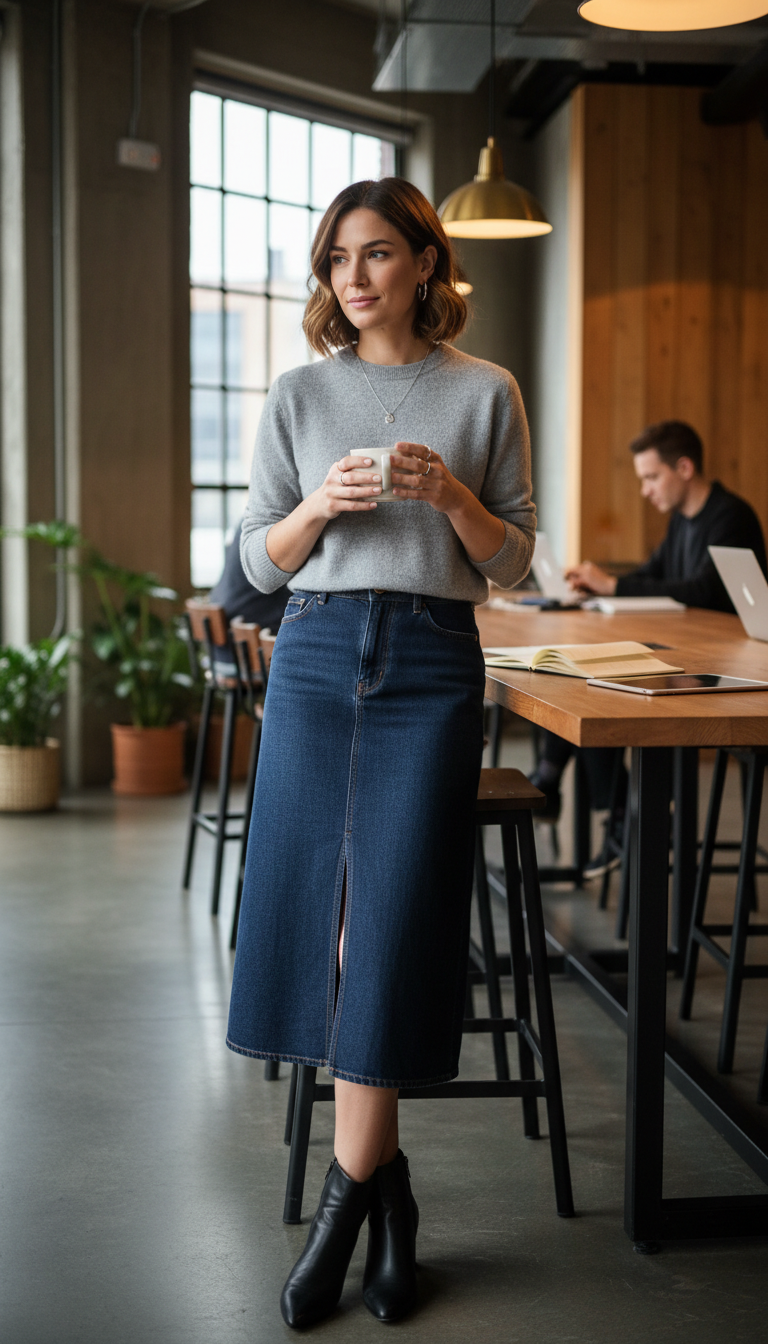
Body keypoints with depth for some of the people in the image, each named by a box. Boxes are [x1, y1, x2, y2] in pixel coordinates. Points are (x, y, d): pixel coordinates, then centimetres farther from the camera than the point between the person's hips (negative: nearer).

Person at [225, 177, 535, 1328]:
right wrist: (320, 506, -9)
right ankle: (385, 1176, 15)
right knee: (319, 908, -1)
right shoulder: (303, 393, 10)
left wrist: (452, 497, -11)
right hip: (317, 658, 2)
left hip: (432, 664, -2)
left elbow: (513, 562, 7)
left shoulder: (485, 393, 7)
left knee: (393, 919, -6)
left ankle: (347, 1193, 6)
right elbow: (258, 559, 10)